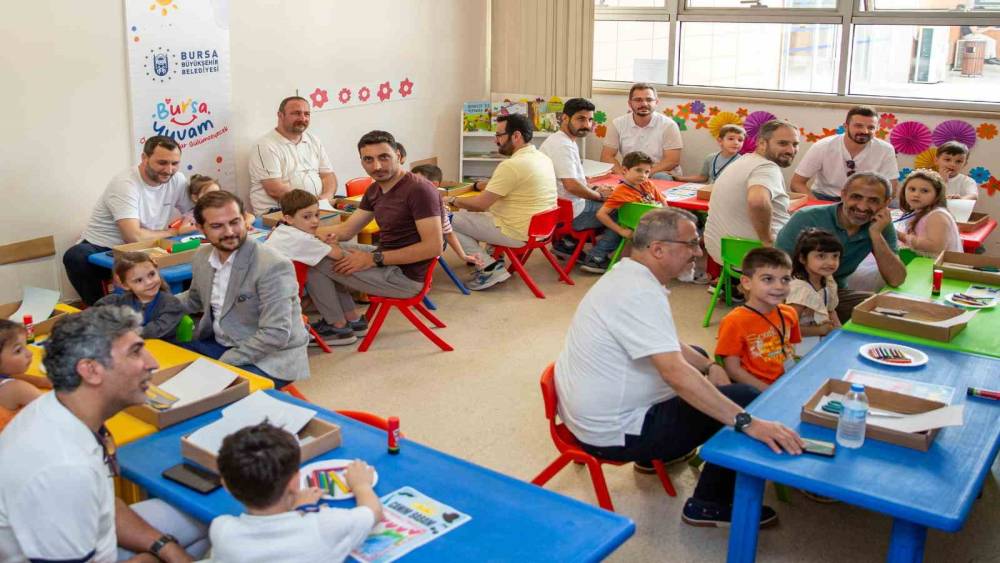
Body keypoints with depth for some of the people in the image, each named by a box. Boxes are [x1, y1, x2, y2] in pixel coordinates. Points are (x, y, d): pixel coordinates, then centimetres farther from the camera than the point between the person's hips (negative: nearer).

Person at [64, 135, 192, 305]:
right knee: (76, 257, -36)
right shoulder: (125, 184, -21)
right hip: (101, 250, -4)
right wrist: (172, 232, -17)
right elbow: (134, 236, -31)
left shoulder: (177, 180, -3)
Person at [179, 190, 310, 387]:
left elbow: (275, 335, -26)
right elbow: (195, 299, 23)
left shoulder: (273, 266, -23)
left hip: (270, 359, -8)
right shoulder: (202, 256, 2)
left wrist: (221, 364, -22)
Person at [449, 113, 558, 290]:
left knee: (448, 222, -3)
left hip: (517, 234, -10)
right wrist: (483, 185, 19)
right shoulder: (543, 158, 6)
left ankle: (490, 268, -7)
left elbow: (480, 204, -18)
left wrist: (453, 201, -1)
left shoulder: (512, 165, -22)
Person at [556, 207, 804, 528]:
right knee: (746, 398, -8)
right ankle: (710, 505, 6)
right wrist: (747, 423, -35)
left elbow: (667, 346, 17)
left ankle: (654, 453, 33)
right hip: (612, 434, -10)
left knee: (694, 358, 26)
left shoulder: (626, 275, 5)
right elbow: (676, 373, -35)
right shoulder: (640, 294, -27)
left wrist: (709, 366, 2)